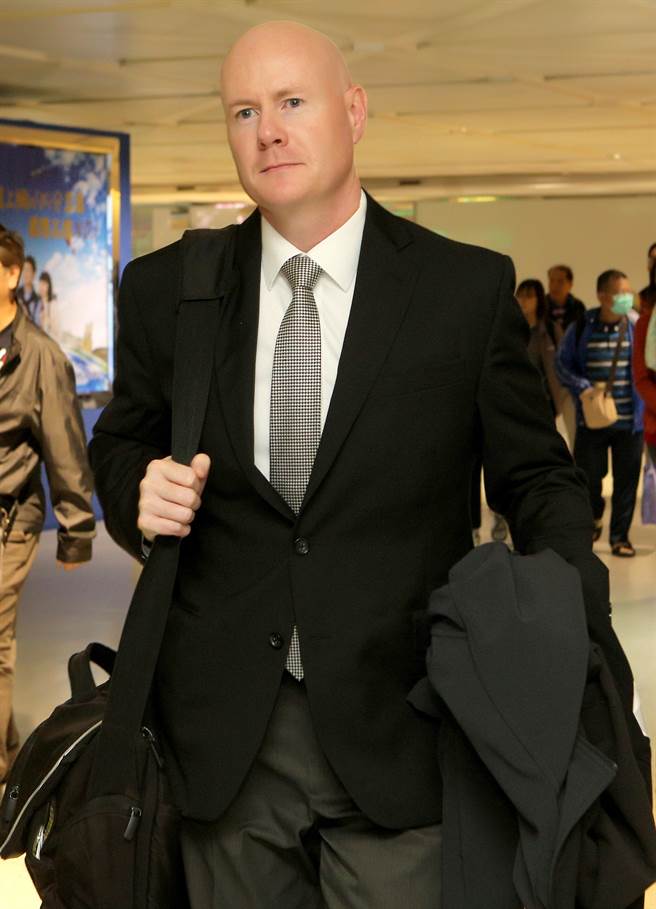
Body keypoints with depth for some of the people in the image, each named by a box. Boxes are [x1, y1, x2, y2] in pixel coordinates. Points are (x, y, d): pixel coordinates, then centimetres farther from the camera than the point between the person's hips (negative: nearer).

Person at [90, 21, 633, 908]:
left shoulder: (470, 288, -3)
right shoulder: (165, 290, 3)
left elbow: (536, 477, 1)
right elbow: (120, 443, 16)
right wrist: (137, 491, -8)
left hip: (397, 734, -2)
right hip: (222, 733, 2)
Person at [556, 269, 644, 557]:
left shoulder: (636, 328, -2)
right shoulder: (581, 329, -2)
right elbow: (562, 363, 4)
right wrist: (581, 387, -11)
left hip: (629, 421, 0)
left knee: (626, 480, 3)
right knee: (588, 476, 7)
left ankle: (620, 536, 17)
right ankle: (594, 518, 37)